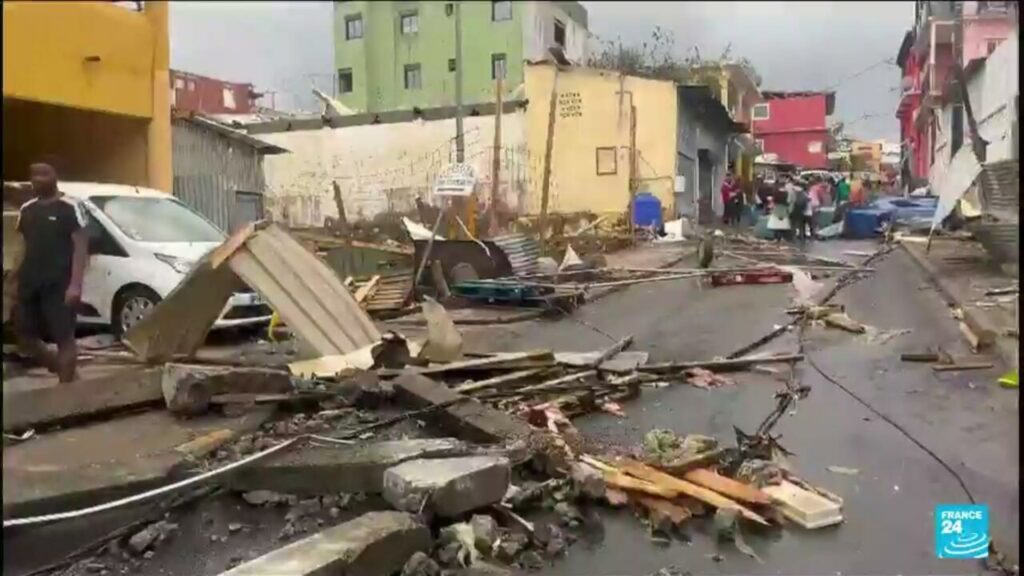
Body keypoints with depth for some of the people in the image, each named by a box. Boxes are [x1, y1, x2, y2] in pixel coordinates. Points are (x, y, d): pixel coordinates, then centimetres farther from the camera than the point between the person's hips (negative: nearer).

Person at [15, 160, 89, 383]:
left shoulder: (69, 208, -5)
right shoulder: (26, 209, 14)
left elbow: (80, 246, -10)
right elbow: (23, 245, 20)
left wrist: (75, 284, -17)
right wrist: (16, 279, 13)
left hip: (59, 284, -7)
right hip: (29, 284, 7)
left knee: (64, 337, -3)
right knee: (24, 335, 9)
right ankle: (59, 367, 29)